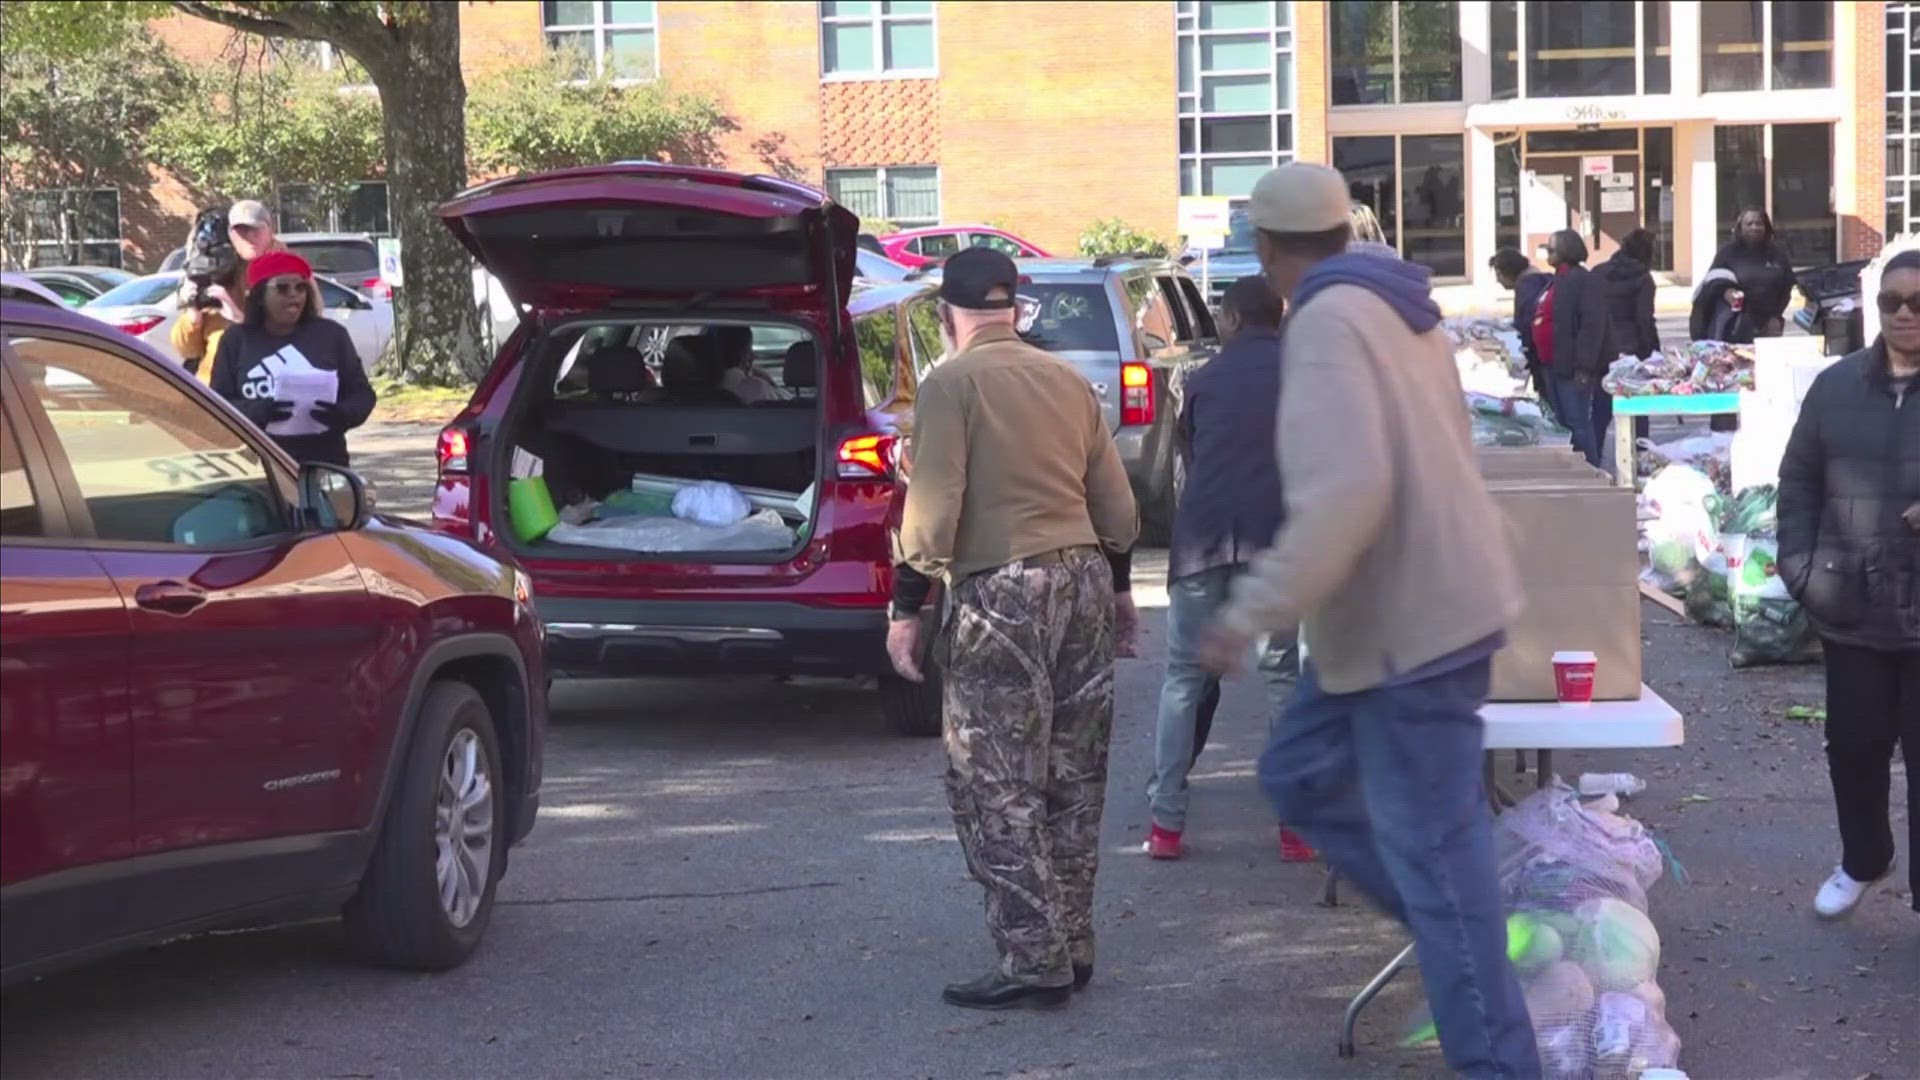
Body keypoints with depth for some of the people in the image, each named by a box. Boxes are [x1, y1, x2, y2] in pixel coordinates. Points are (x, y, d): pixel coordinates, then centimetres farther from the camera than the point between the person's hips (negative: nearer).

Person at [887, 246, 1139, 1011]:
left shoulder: (951, 384, -7)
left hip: (1001, 591, -7)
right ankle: (1072, 949, 19)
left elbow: (933, 506, -14)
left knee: (997, 789, -2)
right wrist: (1118, 585, 28)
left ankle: (1036, 964, -5)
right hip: (1082, 577, 7)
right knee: (1072, 780, 13)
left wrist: (906, 607, -9)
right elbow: (1115, 503, 16)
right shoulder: (1068, 381, 13)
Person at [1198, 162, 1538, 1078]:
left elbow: (1345, 488, -31)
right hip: (1412, 603, 10)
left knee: (1431, 845, -5)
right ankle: (1447, 918, 20)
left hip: (1409, 617, -10)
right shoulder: (1393, 305, 13)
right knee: (1299, 772, 19)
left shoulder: (1328, 322, -17)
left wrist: (1256, 609, -28)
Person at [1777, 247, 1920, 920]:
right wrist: (1799, 563, 0)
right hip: (1852, 606, 3)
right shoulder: (1838, 384, 6)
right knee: (1854, 742, 14)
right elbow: (1799, 479, 11)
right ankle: (1862, 861, 37)